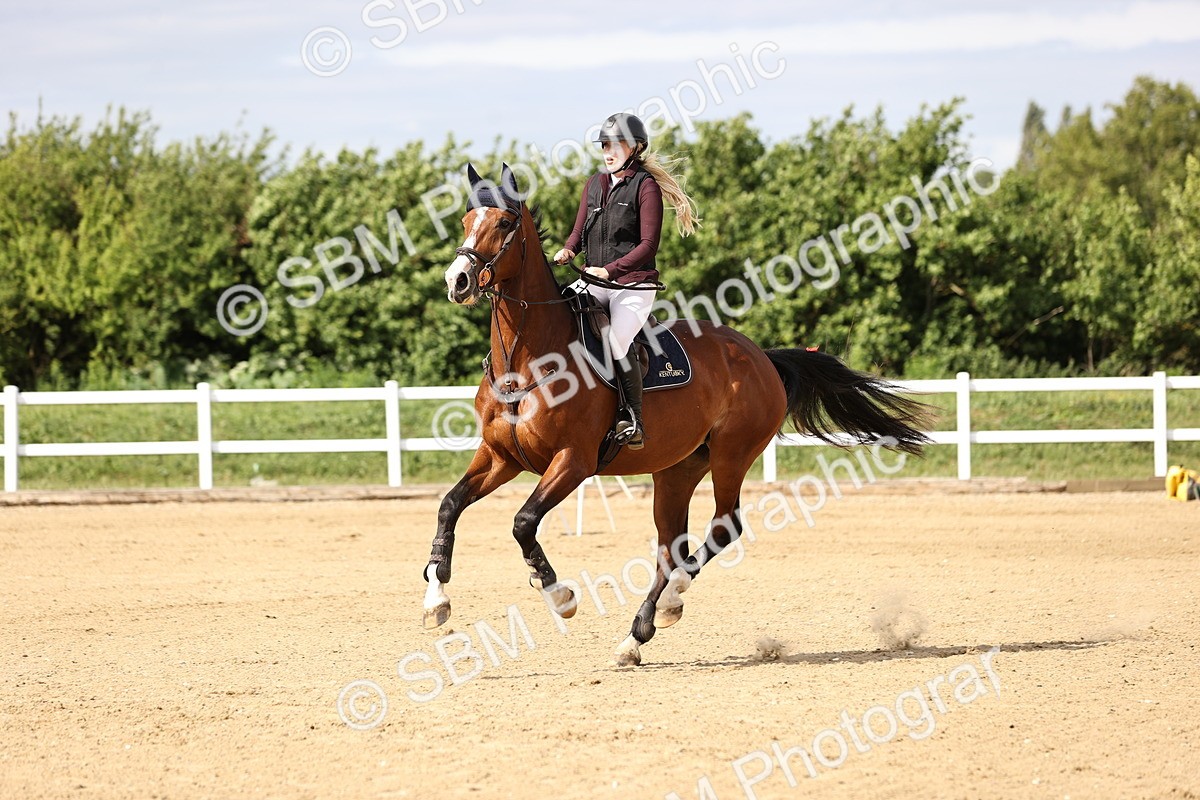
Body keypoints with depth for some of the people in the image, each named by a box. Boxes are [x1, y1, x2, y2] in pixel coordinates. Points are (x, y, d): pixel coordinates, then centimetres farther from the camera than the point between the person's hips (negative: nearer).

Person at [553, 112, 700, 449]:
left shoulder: (646, 186, -5)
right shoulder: (594, 184, 16)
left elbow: (648, 244, -11)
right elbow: (579, 230, 17)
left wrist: (610, 269, -21)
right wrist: (567, 251, -6)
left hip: (633, 284, -7)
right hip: (594, 281, 7)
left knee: (616, 343, -26)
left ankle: (635, 424, -17)